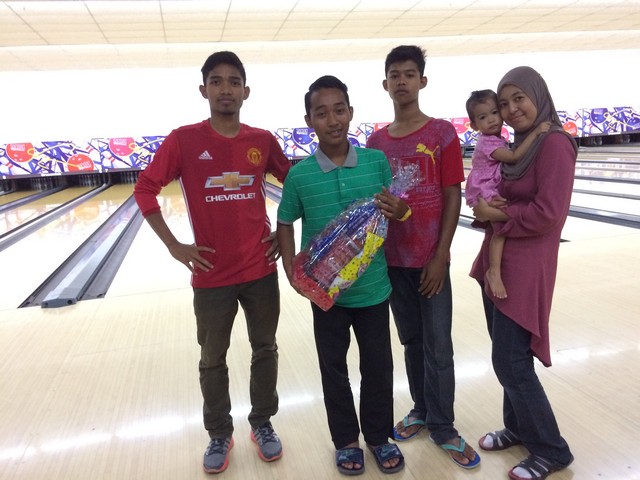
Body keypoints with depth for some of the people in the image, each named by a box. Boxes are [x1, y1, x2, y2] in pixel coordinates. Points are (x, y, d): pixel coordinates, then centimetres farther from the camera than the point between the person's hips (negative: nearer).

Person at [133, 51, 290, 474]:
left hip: (261, 269, 2)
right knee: (213, 360, 13)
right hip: (212, 274, -1)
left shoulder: (263, 140, -1)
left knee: (265, 350, 15)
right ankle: (220, 435, 35)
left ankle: (263, 424, 36)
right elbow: (145, 190, -3)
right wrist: (175, 246, -8)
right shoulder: (183, 140, -7)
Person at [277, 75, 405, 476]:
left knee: (378, 366, 15)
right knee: (334, 367, 15)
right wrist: (293, 273, -8)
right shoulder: (299, 175, -10)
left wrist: (396, 211, -20)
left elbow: (396, 212, 3)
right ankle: (346, 440, 37)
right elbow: (285, 225, 2)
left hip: (373, 286, 1)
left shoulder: (377, 162, -8)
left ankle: (380, 437, 39)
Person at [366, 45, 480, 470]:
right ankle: (422, 411, 34)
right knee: (411, 342, 16)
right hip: (393, 259, 3)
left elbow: (453, 197, -8)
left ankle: (443, 428, 22)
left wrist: (441, 256, -12)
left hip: (430, 259, -3)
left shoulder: (442, 133, -6)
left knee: (438, 348, 5)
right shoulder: (376, 141, 5)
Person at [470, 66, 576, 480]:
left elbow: (547, 214, -22)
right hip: (497, 261, 9)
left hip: (524, 268, -9)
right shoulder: (520, 145, 13)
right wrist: (487, 209, -7)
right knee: (507, 356, 17)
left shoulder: (554, 142, -15)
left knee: (511, 362, -2)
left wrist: (497, 216, -11)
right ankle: (518, 428, 35)